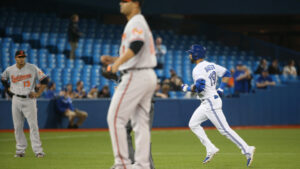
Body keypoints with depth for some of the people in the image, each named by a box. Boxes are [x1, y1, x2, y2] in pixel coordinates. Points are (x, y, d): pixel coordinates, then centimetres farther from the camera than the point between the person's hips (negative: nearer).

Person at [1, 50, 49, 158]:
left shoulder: (32, 68, -5)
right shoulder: (9, 70, 4)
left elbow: (45, 80, -1)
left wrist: (38, 93, -7)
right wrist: (9, 90, 13)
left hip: (29, 99, -3)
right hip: (16, 100, 3)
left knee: (33, 125, -9)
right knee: (17, 126, 4)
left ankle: (38, 150, -9)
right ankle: (20, 150, 12)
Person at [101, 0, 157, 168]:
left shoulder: (136, 22, -8)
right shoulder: (141, 23, 24)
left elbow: (137, 45, -26)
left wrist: (118, 62, -31)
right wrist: (113, 59, 19)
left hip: (136, 76, -10)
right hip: (149, 77, 10)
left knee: (115, 117, -9)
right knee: (141, 122, 9)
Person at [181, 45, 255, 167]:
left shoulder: (197, 70, -16)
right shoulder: (211, 65, 12)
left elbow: (199, 86, -28)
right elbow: (226, 73, 18)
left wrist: (188, 88, -10)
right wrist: (220, 89, 16)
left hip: (211, 103, -10)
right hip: (206, 103, 10)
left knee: (224, 129, -10)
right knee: (193, 124, 15)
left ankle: (247, 150, -10)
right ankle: (211, 149, 11)